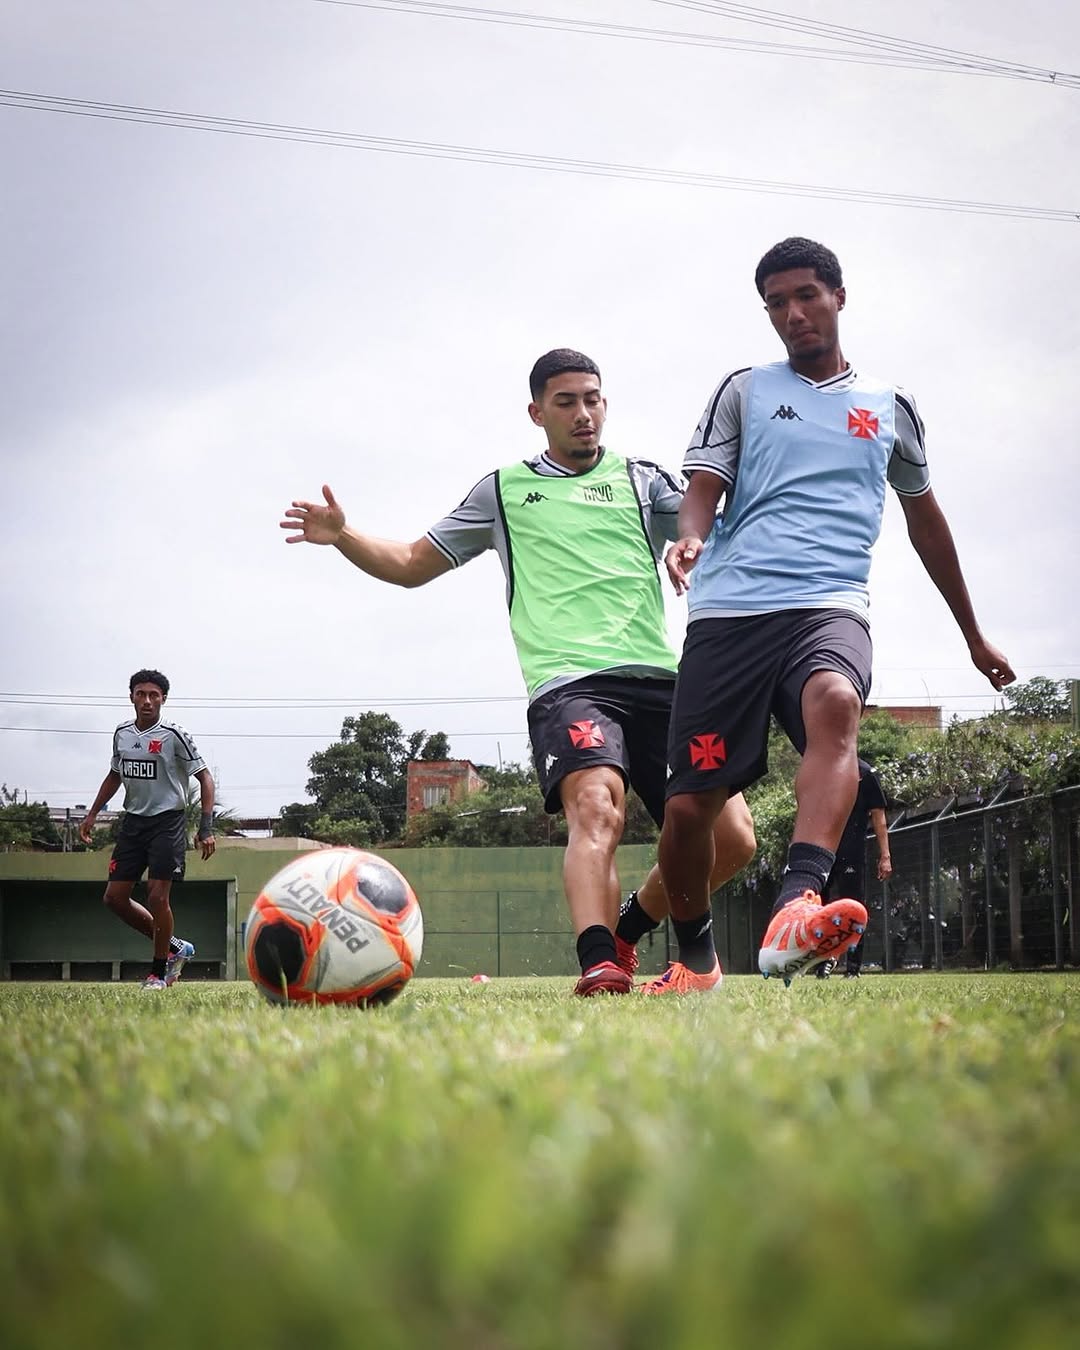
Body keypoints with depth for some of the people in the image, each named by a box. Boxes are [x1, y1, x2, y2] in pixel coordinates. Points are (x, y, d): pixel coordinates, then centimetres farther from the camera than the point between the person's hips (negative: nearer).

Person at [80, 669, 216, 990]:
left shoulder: (173, 735, -10)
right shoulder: (122, 734, 8)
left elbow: (204, 778, -8)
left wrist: (206, 828, -15)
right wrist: (92, 814, 21)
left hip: (167, 822, -6)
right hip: (133, 821, 7)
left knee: (157, 896, -11)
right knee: (114, 896, 3)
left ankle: (159, 971, 6)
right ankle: (174, 946, 18)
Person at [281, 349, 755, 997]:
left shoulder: (643, 479, 20)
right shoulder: (504, 489, 20)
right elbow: (412, 565, 24)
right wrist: (343, 536, 6)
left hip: (657, 677, 2)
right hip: (568, 682, -2)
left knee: (731, 840, -6)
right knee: (597, 806, -32)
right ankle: (600, 967, -43)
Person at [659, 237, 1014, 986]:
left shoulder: (889, 405, 19)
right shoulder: (744, 390, 15)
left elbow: (924, 517, 29)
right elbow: (704, 486, 4)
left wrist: (974, 634, 33)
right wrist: (691, 536, -21)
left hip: (831, 605, 0)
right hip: (729, 609, 0)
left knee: (834, 704, -36)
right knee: (690, 804, -4)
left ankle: (797, 909, -51)